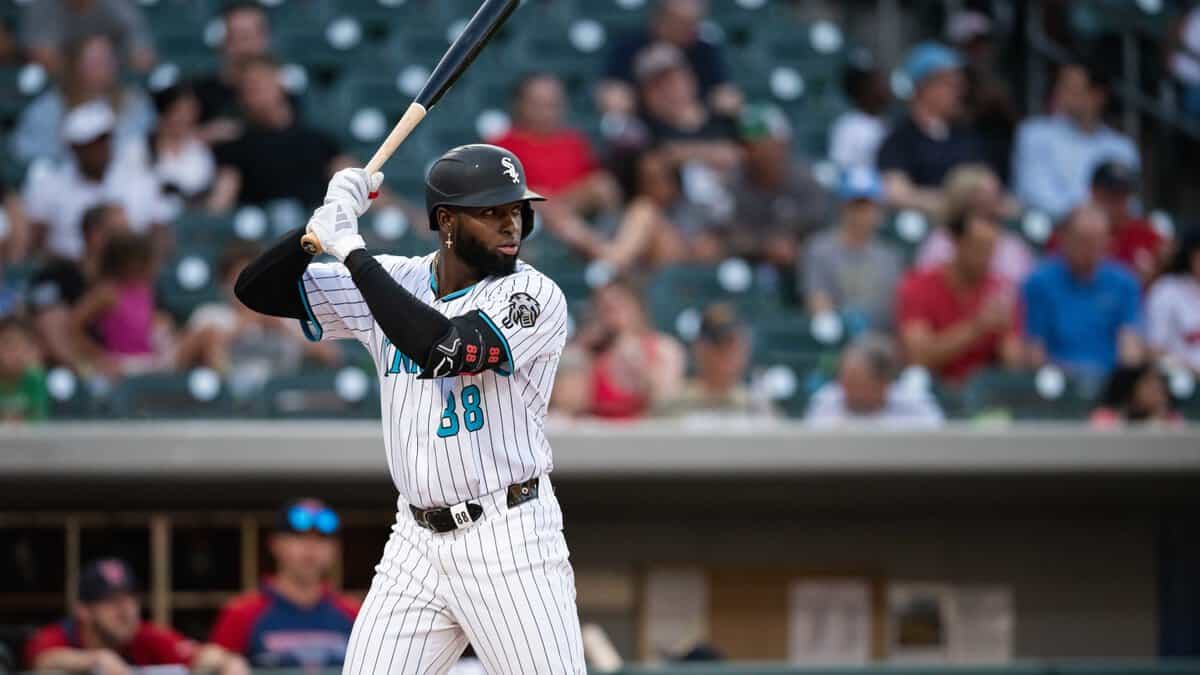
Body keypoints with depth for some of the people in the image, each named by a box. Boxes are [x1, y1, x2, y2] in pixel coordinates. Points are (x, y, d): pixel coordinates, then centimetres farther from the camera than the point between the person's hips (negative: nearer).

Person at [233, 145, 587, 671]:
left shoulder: (535, 296, -10)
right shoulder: (393, 282, 6)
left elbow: (445, 350, -28)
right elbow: (258, 289, 5)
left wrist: (351, 249, -22)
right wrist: (327, 220, -12)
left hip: (509, 537, -5)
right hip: (416, 543, 5)